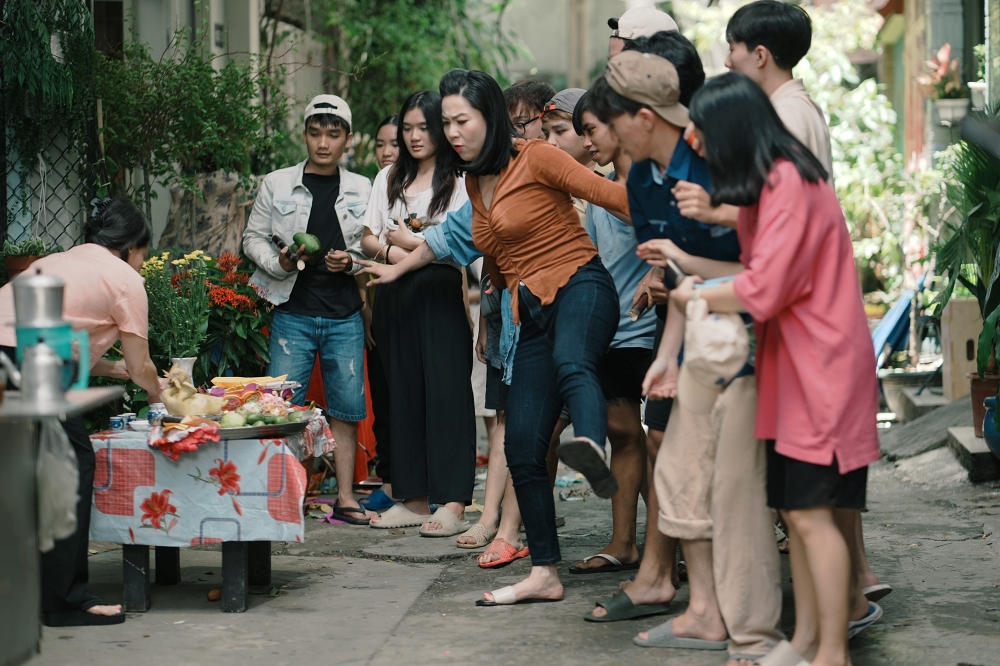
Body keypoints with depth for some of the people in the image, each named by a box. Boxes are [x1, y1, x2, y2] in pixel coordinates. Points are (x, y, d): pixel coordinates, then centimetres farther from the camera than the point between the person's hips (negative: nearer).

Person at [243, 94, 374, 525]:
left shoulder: (362, 190, 9)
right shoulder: (277, 185, 5)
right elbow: (253, 238, 8)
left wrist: (352, 261, -6)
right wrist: (278, 262, -10)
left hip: (345, 315, 1)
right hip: (293, 313, -1)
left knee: (347, 406, 2)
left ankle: (345, 497, 10)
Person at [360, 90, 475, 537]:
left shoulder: (458, 181, -1)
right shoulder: (389, 179, 17)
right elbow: (369, 240, 14)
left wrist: (407, 240, -4)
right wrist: (396, 253, -6)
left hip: (440, 295, -6)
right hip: (395, 296, 6)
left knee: (446, 393, -9)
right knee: (403, 393, 6)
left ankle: (453, 504, -10)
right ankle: (413, 499, 11)